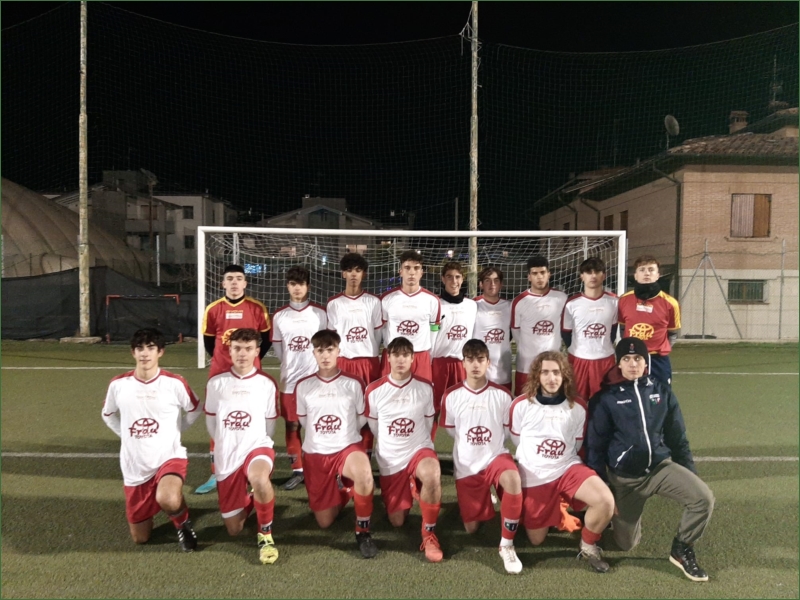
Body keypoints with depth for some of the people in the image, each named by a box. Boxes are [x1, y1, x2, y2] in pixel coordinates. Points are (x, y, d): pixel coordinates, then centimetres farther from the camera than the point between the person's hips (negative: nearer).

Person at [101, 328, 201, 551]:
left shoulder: (175, 383, -12)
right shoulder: (118, 384, -5)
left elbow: (194, 411, 6)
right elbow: (108, 415, 15)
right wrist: (128, 436, 7)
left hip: (169, 457, -3)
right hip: (134, 468, 3)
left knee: (168, 500, -36)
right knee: (140, 538, 13)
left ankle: (183, 524, -1)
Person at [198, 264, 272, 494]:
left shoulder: (257, 308, -3)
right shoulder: (213, 309, -1)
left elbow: (266, 339, 6)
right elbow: (208, 340, 9)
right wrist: (221, 358, 8)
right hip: (220, 374, 1)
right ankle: (216, 475, 17)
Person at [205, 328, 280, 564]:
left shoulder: (267, 384, -2)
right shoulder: (216, 382, 1)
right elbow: (210, 421, 12)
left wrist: (254, 446, 11)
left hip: (257, 447, -2)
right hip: (226, 459, 3)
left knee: (259, 478, -40)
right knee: (234, 530, 5)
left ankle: (265, 533, -13)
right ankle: (248, 502, 40)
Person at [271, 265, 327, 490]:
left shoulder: (320, 313, 0)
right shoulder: (279, 316, 5)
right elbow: (278, 349, 11)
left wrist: (321, 368, 3)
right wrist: (292, 364, 10)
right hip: (290, 379, 2)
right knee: (292, 425, 7)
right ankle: (297, 470, 19)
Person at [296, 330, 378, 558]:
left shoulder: (353, 384, -3)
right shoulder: (303, 386, 1)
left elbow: (362, 420, 7)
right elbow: (304, 422, 13)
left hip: (347, 448, -2)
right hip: (315, 455, 2)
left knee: (363, 472, -38)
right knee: (324, 522, 5)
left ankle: (363, 530, -14)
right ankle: (341, 491, 38)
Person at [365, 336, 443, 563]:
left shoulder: (425, 388, -6)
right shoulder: (374, 390, -7)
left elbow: (428, 425, 8)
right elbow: (374, 427, 8)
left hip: (420, 450, -1)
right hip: (390, 460, 2)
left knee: (432, 474, -37)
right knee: (397, 521, 7)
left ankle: (429, 533, -14)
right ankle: (408, 490, 40)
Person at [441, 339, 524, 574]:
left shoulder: (502, 395, -8)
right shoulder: (451, 396, -8)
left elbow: (508, 431, 5)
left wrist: (488, 443, 7)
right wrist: (471, 442, 8)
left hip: (496, 456, -1)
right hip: (466, 465, 2)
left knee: (513, 479, -37)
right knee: (471, 528, 6)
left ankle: (507, 544, -19)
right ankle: (484, 497, 41)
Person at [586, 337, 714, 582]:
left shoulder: (662, 391, 3)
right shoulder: (606, 398, -6)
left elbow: (677, 436, 10)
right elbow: (596, 444, -4)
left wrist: (689, 474, 9)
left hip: (661, 465, 2)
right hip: (623, 476, -2)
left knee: (704, 498, -22)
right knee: (626, 543, 4)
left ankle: (682, 550, 3)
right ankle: (619, 510, 37)